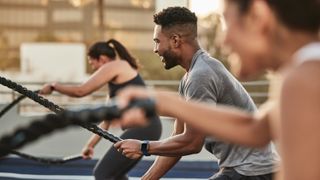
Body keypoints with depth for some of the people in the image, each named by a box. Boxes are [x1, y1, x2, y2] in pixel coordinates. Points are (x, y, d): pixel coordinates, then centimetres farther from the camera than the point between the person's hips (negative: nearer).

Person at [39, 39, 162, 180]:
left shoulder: (113, 66, -4)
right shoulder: (117, 79, 24)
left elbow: (80, 91, -8)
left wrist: (53, 86, 7)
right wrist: (90, 145, 26)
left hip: (142, 128, -10)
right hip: (147, 128, 10)